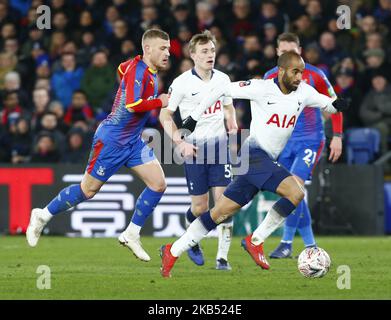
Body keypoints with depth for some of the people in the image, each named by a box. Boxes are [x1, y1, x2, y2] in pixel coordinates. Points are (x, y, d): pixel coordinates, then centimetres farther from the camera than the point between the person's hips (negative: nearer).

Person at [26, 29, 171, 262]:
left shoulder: (150, 71, 6)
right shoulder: (138, 69, -21)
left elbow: (122, 68, 28)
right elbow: (132, 105, -34)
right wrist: (159, 102, -22)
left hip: (133, 140, 9)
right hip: (112, 139, -9)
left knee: (158, 184, -3)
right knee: (88, 190, 2)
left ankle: (132, 234, 7)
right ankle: (43, 216, 22)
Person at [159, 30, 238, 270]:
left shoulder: (222, 79, 5)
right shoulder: (182, 83, -7)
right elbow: (165, 116, 0)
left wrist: (232, 125, 4)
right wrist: (180, 143, -10)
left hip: (219, 144, 3)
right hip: (194, 148, -3)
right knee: (200, 207, 0)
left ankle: (223, 257, -5)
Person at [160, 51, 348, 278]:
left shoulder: (303, 92, 5)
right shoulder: (262, 88, -11)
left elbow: (327, 104, 16)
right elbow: (221, 90, -4)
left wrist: (336, 105, -9)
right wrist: (194, 117, -1)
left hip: (267, 161, 7)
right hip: (255, 154, -7)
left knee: (222, 212, 8)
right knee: (296, 193, -23)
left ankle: (173, 251, 14)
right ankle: (255, 241, -12)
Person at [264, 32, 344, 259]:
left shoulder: (314, 75, -7)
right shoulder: (271, 77, 2)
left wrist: (337, 137, -4)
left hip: (310, 140, -4)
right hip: (285, 142, 4)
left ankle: (287, 244, -16)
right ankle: (311, 246, 15)